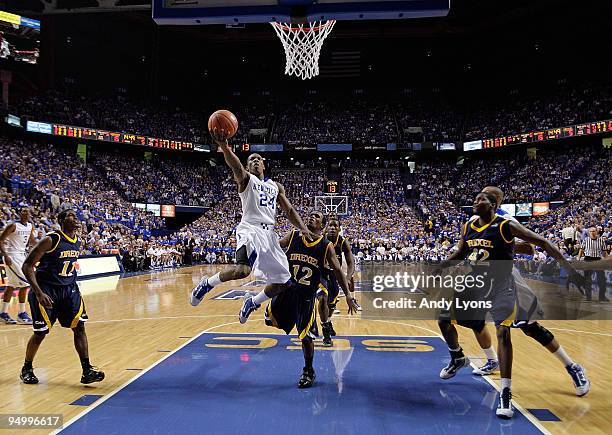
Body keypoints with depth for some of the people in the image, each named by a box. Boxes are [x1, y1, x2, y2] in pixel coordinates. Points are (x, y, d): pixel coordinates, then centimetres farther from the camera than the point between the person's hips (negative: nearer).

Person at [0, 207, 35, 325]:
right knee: (25, 283, -12)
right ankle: (21, 314, -4)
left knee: (11, 285, 13)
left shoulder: (30, 226, 7)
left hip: (22, 255, 8)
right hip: (12, 255, -8)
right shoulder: (13, 225, -14)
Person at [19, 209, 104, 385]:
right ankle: (27, 369, 26)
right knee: (41, 332, 2)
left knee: (79, 326, -4)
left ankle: (87, 371, -3)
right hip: (46, 290, -6)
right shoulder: (51, 240, -17)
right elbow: (27, 266, -16)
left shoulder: (78, 242, 4)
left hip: (69, 288, 6)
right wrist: (39, 293, -24)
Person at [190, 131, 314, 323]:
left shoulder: (276, 186, 23)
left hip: (269, 233, 6)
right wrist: (224, 146, -39)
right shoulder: (245, 178, 6)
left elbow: (289, 210, 20)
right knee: (243, 269, -34)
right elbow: (236, 166, -17)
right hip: (250, 228, -6)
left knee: (284, 283, 7)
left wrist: (303, 228, 1)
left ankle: (252, 303, 31)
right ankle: (207, 283, -6)